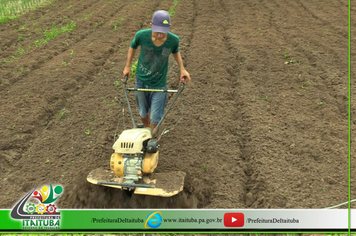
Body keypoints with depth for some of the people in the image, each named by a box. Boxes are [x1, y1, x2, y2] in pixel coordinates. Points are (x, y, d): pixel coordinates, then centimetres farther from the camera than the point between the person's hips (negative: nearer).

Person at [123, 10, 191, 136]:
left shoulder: (173, 40, -20)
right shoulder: (141, 35, -22)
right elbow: (133, 46, 2)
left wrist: (182, 69, -2)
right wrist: (127, 66, 8)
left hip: (159, 84, -1)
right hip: (141, 80, 1)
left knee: (155, 117, 4)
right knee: (143, 112, 19)